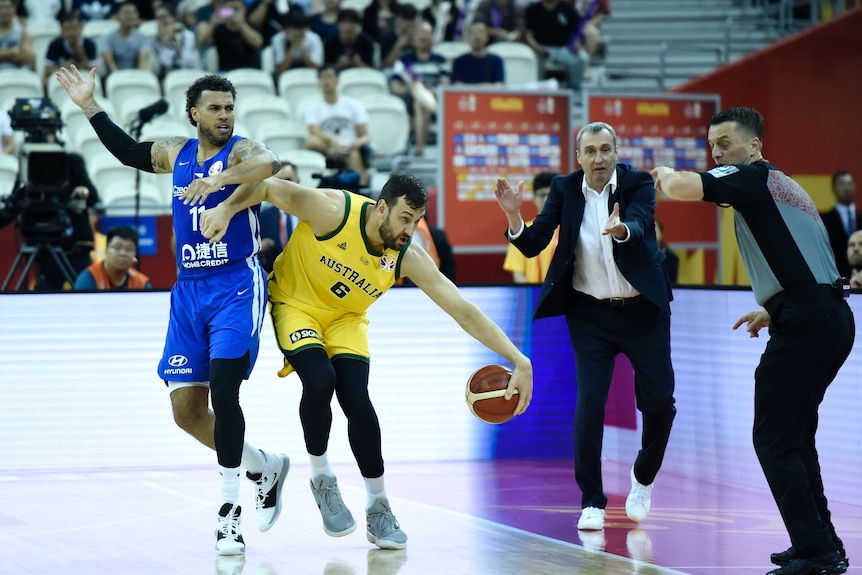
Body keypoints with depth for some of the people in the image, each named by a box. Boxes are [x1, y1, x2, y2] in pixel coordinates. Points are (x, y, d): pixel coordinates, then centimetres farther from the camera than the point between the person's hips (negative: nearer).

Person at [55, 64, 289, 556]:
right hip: (189, 291, 6)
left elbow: (271, 164, -31)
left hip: (237, 285, -6)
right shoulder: (177, 153, 12)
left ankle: (230, 511, -12)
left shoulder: (242, 150, -6)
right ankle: (265, 468, 25)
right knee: (187, 410, 3)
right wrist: (90, 106, 28)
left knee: (223, 390, -20)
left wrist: (222, 178, -46)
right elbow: (128, 151, 31)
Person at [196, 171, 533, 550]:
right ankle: (321, 479, -2)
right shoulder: (334, 210, -30)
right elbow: (270, 187, -21)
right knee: (320, 380, -27)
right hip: (295, 304, -3)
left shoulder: (408, 257, -21)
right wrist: (227, 208, -39)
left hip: (346, 319, 3)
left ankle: (378, 507, 0)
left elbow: (462, 310, -19)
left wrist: (519, 361, -23)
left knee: (357, 400, -16)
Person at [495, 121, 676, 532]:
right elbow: (533, 245, -8)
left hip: (643, 309, 0)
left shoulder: (637, 183, -9)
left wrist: (621, 229, -52)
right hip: (591, 313, 0)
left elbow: (640, 225, -28)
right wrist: (513, 216, -28)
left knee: (659, 402, 0)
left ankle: (643, 479, 28)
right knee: (589, 402, -11)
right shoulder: (565, 189, -3)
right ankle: (592, 502, -1)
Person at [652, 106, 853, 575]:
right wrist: (773, 311, 32)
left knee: (774, 439, -6)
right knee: (795, 436, 18)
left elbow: (680, 187, -19)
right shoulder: (783, 187, 24)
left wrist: (665, 174, 3)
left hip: (805, 322, -10)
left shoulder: (755, 176, -4)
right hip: (832, 316, 10)